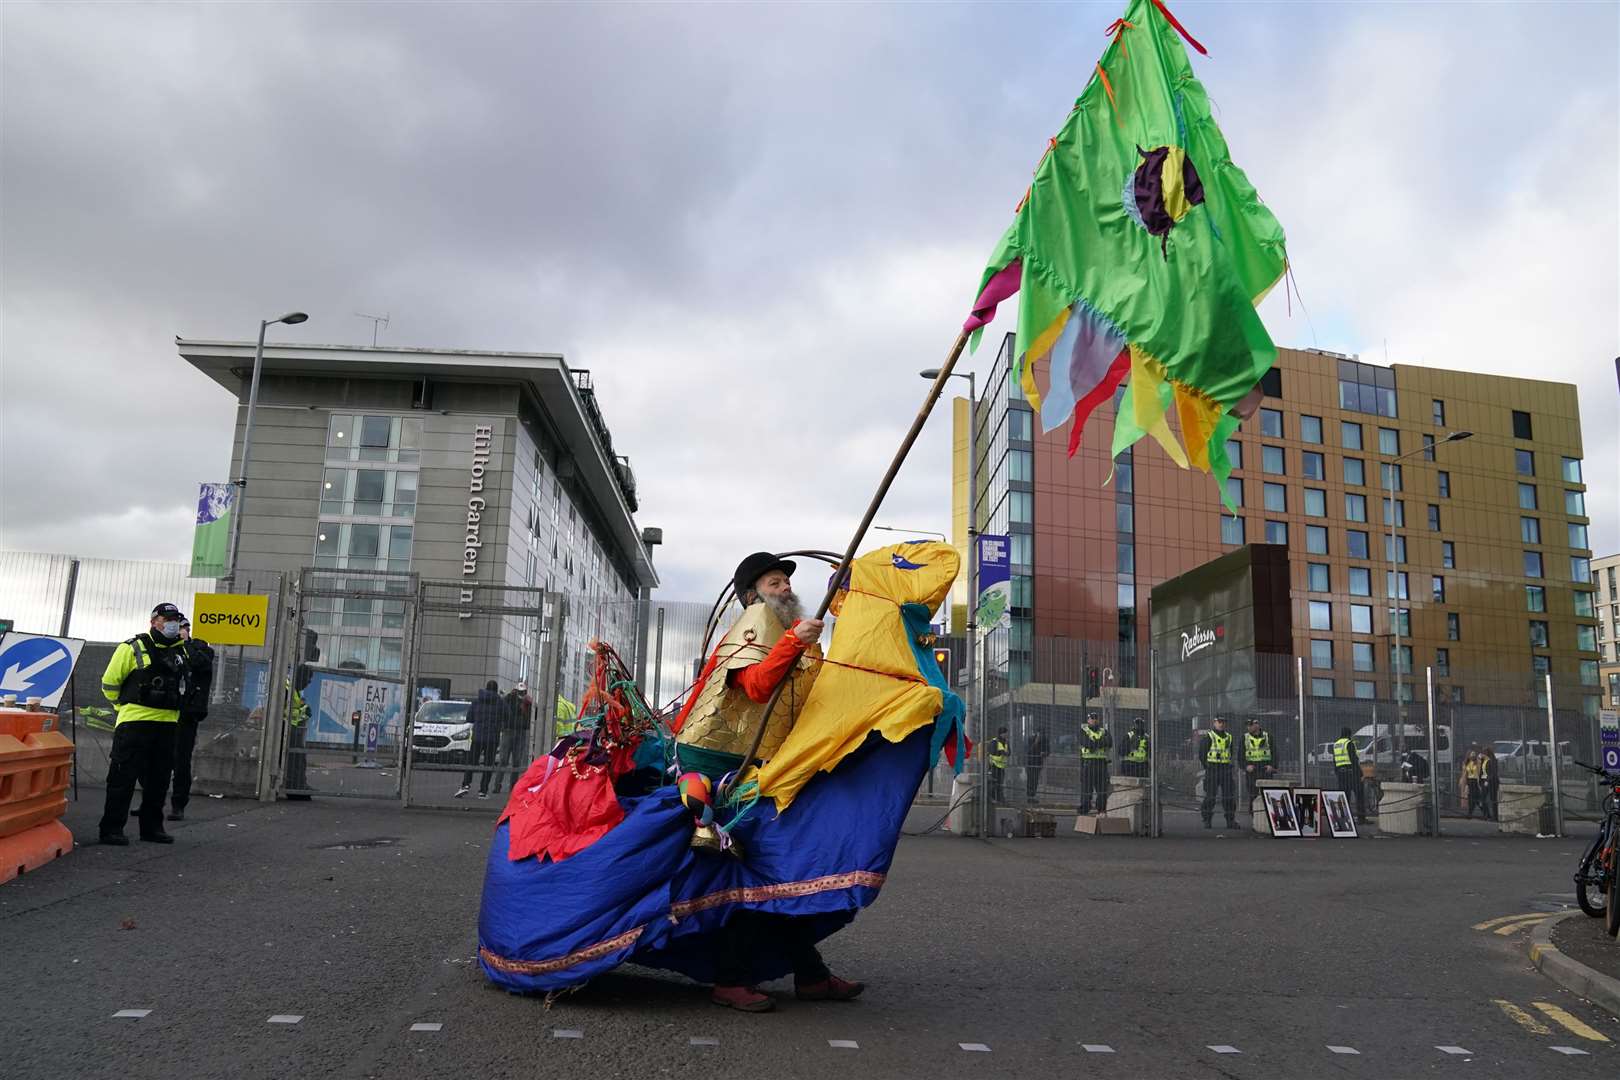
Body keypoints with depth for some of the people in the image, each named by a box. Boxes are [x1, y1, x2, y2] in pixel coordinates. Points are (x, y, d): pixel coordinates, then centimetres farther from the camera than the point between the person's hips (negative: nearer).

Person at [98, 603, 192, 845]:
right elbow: (109, 682, 0)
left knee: (159, 779, 11)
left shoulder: (181, 652, 14)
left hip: (167, 724, 6)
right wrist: (127, 706, 8)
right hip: (135, 723, -6)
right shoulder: (133, 648, -5)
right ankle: (111, 828, 2)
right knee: (123, 777, -4)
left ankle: (152, 827, 20)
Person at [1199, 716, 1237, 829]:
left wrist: (1228, 765, 12)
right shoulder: (1208, 736, -3)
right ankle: (1207, 821, 3)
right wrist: (1208, 767, -6)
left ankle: (1231, 821, 12)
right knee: (1210, 796, -3)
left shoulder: (1229, 737, 14)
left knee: (1229, 796, 5)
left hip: (1226, 769, 5)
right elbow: (1201, 753, -4)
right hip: (1212, 769, -5)